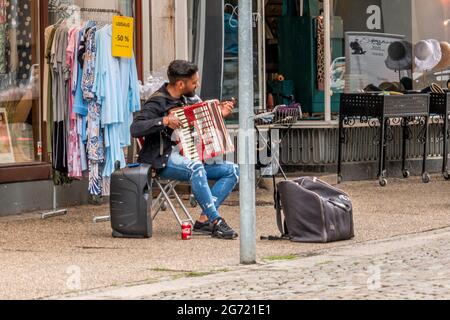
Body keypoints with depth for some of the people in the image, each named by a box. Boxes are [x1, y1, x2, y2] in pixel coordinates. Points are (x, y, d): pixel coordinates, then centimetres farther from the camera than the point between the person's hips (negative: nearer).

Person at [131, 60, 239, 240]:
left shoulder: (189, 98, 13)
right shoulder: (158, 102, -11)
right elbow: (135, 129, -23)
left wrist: (220, 114, 12)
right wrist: (165, 121, -30)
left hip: (189, 157, 8)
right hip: (164, 160, -8)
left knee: (232, 171, -6)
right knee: (196, 168, -38)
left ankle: (204, 220, -15)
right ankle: (216, 221, -34)